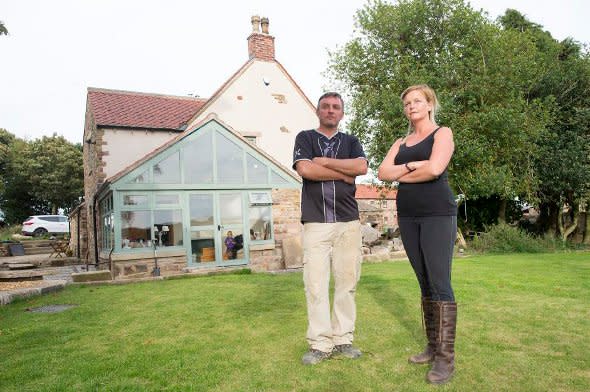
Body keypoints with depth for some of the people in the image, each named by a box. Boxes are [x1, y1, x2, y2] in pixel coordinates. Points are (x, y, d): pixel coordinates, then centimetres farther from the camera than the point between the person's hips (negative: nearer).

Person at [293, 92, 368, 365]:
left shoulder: (350, 141, 18)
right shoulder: (305, 138, 11)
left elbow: (362, 167, -3)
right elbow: (304, 169, -8)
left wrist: (324, 161, -4)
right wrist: (343, 174, -2)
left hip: (349, 222, 3)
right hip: (315, 222, -2)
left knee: (347, 282, 3)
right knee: (316, 284, -5)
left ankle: (342, 339, 14)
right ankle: (320, 343, 6)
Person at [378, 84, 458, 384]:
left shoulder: (442, 133, 4)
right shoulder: (401, 143, 19)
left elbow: (434, 169, -14)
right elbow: (383, 173, 3)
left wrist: (401, 175, -1)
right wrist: (412, 166, -10)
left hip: (438, 214, -5)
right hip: (408, 217, 6)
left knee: (440, 284, -8)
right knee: (425, 284, 9)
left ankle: (446, 357, -2)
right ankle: (433, 346, 18)